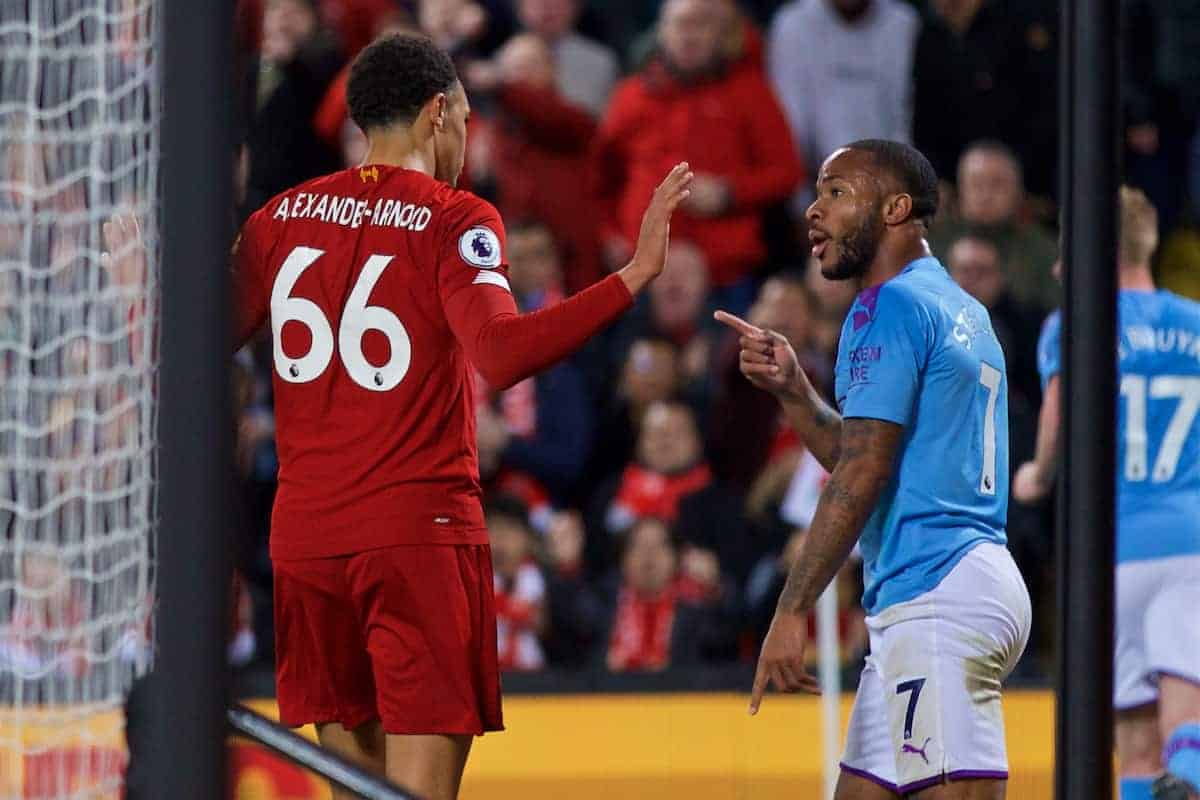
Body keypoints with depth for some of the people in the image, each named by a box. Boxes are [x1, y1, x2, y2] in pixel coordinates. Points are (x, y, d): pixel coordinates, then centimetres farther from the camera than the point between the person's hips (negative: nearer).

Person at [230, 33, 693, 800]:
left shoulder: (285, 216, 8)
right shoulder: (455, 222, -6)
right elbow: (501, 353, -22)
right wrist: (634, 276, -23)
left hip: (304, 529, 5)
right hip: (420, 532, -5)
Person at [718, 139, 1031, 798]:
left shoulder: (890, 305, -8)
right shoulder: (961, 310, 22)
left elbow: (861, 476, -15)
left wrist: (792, 611, -16)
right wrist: (791, 390, 15)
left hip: (936, 593, -10)